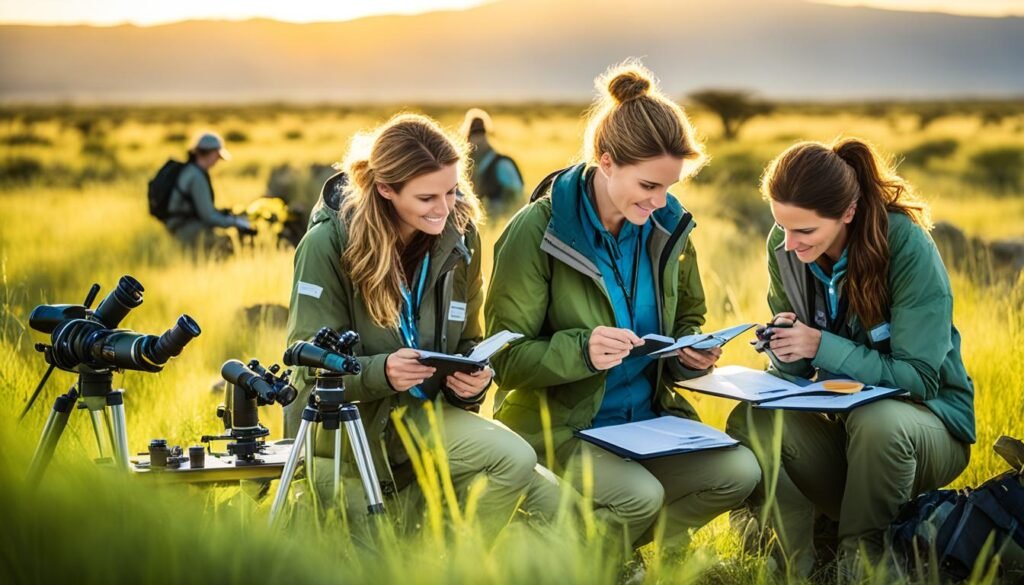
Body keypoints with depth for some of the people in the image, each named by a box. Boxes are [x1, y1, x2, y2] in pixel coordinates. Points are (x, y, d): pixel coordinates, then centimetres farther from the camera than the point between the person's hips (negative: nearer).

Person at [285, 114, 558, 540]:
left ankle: (402, 505, 6)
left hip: (425, 409, 6)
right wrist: (381, 372, -32)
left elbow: (467, 341, 10)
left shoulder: (460, 236, 1)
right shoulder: (329, 242, -13)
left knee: (547, 502, -11)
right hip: (345, 418, -5)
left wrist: (474, 378, -13)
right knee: (513, 459, -24)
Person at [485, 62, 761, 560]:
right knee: (641, 496, -31)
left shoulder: (668, 226, 3)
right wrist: (581, 350, -31)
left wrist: (690, 354, -5)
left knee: (741, 471, -17)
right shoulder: (538, 230, -13)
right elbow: (507, 357, -13)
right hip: (559, 424, -6)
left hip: (648, 416, 6)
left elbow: (685, 319, 19)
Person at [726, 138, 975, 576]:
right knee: (749, 421, -25)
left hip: (929, 420, -4)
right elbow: (793, 369, 3)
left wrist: (822, 346, -27)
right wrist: (783, 348, -22)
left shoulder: (908, 248, -20)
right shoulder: (783, 247, -6)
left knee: (877, 421, -38)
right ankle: (793, 567, -13)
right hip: (839, 420, 4)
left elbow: (920, 377, -20)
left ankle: (860, 561, -14)